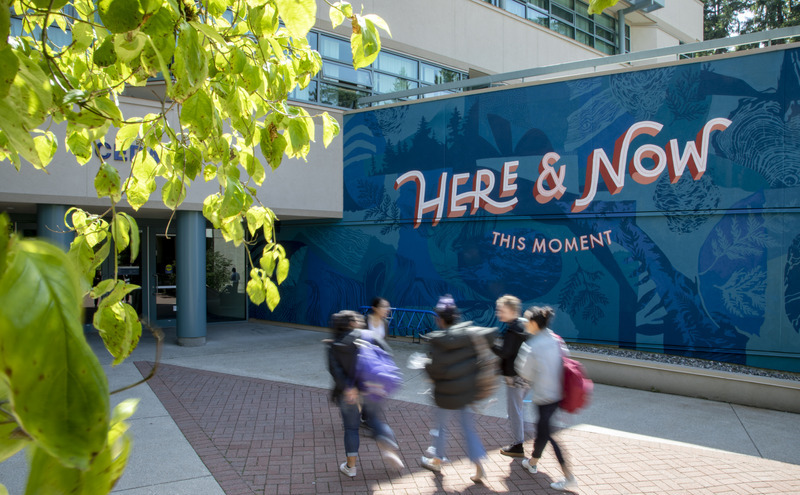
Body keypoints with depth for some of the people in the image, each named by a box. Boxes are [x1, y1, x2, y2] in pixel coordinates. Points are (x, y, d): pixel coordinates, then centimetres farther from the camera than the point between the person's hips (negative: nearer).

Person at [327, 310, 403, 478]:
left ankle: (350, 466, 19)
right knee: (377, 420, 20)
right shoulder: (368, 337, -2)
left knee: (351, 428, 13)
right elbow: (386, 352, -10)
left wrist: (347, 388, -22)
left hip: (348, 393, 0)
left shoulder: (334, 346, -1)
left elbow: (335, 370, -16)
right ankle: (389, 450, 4)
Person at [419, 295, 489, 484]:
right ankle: (478, 467, 12)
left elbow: (436, 370, -21)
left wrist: (425, 365, -1)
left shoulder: (437, 341, -21)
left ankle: (437, 461, 36)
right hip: (468, 391, 4)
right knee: (469, 427, 15)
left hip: (447, 395, -4)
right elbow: (480, 359, -2)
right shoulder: (470, 334, -8)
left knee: (441, 426, 17)